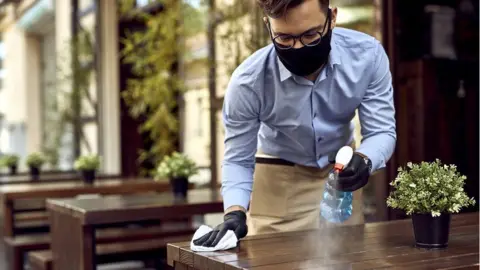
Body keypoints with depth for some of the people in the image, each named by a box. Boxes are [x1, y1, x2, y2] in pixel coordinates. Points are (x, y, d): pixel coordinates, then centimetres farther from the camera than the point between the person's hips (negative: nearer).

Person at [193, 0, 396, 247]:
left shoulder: (367, 55, -25)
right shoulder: (248, 82, -29)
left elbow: (382, 131, -19)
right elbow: (238, 160, -19)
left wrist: (363, 160, -42)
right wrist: (235, 213, -36)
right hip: (280, 181, -2)